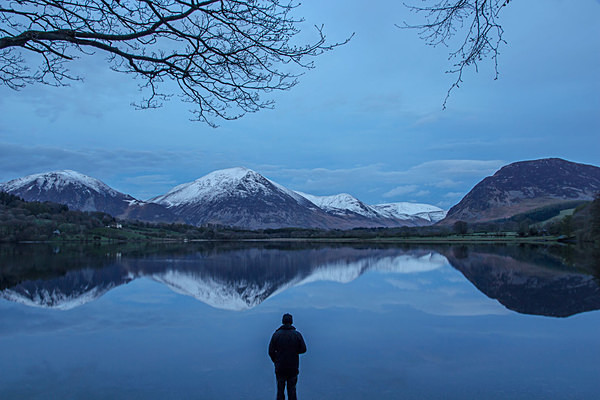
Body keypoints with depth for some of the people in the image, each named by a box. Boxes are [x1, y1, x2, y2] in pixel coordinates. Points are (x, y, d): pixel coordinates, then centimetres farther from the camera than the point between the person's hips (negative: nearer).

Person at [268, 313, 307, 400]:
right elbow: (303, 349, -4)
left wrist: (275, 361, 9)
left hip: (280, 367, 0)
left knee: (280, 389, 13)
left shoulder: (276, 334, -9)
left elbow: (271, 351, -7)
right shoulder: (297, 334, -8)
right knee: (292, 389, 12)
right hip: (293, 367, 0)